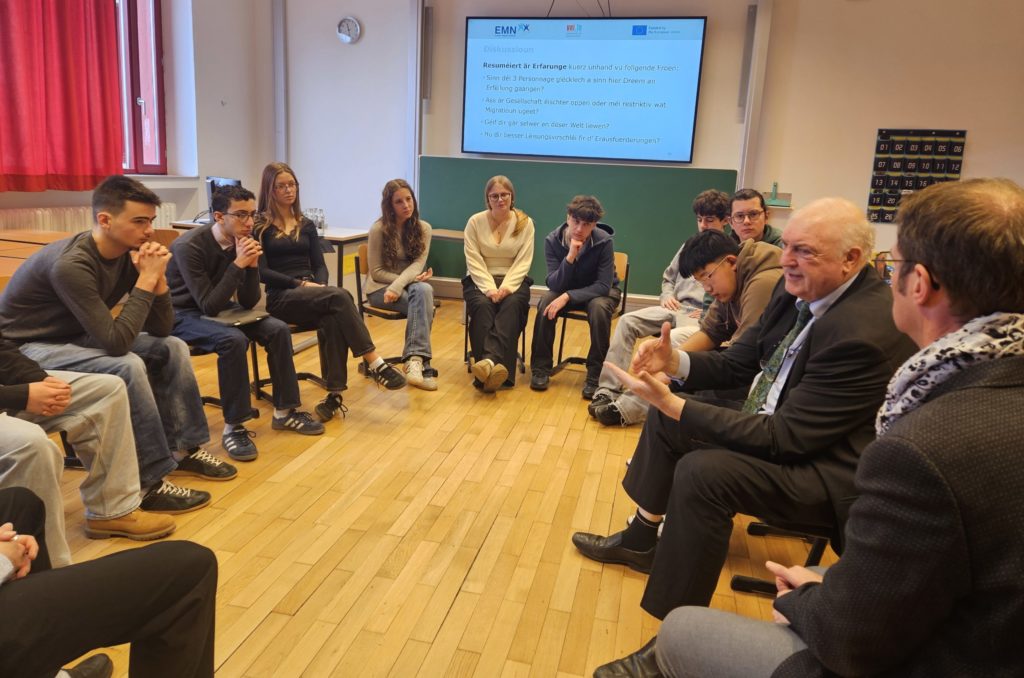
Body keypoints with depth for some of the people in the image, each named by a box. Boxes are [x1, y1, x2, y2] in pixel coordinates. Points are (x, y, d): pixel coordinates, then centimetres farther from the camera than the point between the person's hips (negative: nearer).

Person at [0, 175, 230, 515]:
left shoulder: (129, 253, -7)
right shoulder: (72, 265, -31)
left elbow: (160, 329, -5)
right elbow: (116, 342, -35)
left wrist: (157, 276, -20)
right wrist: (146, 279, -31)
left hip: (76, 336, 9)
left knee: (172, 347, 0)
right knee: (127, 366, -31)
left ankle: (182, 447, 8)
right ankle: (149, 483, -20)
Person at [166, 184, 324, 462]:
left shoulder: (242, 242, -7)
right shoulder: (189, 247, -26)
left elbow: (249, 302, -7)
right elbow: (209, 306, -30)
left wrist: (252, 265, -23)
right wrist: (238, 264, -33)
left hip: (220, 308, 7)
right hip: (183, 314, -7)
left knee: (278, 330, -10)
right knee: (234, 340, -33)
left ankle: (284, 411, 1)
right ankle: (233, 427, -22)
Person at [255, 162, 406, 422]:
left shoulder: (306, 225, 20)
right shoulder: (260, 226, 4)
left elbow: (320, 265, 13)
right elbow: (262, 272, -5)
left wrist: (319, 286, -9)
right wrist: (300, 284, -15)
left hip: (312, 295, 4)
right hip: (280, 297, -4)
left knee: (334, 319, -34)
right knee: (340, 297, -33)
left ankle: (334, 393, -34)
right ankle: (374, 363, -32)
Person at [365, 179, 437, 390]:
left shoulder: (423, 228, 2)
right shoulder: (378, 229, -7)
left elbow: (418, 264, -10)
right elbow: (376, 272, -7)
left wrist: (398, 286, -28)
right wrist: (411, 279, -17)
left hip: (411, 286, 3)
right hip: (381, 288, -3)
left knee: (424, 290, -35)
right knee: (423, 301, -34)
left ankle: (415, 359, -44)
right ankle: (422, 364, -41)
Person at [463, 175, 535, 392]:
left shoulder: (525, 223, 3)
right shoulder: (475, 221, 3)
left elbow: (523, 262, -3)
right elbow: (474, 261, -4)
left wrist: (506, 286, -19)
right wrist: (489, 288, -18)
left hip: (513, 280, 0)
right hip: (480, 280, 0)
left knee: (512, 305, -34)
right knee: (482, 306, -33)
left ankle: (490, 360, -51)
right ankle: (494, 366, -45)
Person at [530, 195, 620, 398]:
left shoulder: (604, 241, -24)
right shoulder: (552, 240, -17)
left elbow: (604, 285, -23)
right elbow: (554, 285, -21)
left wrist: (568, 296, -35)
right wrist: (570, 257, -37)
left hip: (599, 291, -2)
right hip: (565, 289, 2)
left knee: (599, 308, -36)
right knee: (546, 303, -29)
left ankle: (595, 375, -22)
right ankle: (540, 368, -14)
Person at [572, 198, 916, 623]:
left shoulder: (865, 331, -29)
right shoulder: (796, 290, -3)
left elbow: (784, 438, -29)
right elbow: (737, 363, 6)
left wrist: (675, 405, -31)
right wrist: (675, 361, -14)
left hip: (830, 472, -9)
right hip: (781, 425, 10)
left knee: (702, 471, -30)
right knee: (664, 417, 9)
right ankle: (642, 540, 25)